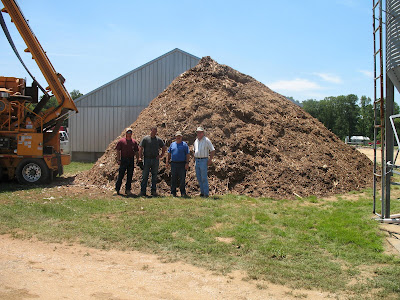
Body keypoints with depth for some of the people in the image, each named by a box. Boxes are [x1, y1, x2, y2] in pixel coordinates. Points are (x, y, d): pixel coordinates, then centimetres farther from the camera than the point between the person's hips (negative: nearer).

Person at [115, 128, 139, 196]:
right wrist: (118, 159, -8)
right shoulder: (121, 141, 1)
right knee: (121, 175, -1)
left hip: (131, 160, 3)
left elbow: (136, 152, 13)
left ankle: (128, 190, 14)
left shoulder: (134, 142, 9)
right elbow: (118, 151, 0)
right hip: (123, 160, -3)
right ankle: (117, 189, 8)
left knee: (130, 176, 6)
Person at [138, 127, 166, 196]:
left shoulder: (159, 140, 8)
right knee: (145, 176, -1)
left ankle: (153, 191, 15)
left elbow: (164, 148, 20)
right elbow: (140, 148, -2)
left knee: (154, 176, 7)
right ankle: (143, 191, 2)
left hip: (155, 159, 3)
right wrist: (140, 157, -11)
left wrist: (162, 155, 8)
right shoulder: (145, 139, 0)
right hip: (147, 159, -3)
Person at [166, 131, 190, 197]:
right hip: (173, 164, 3)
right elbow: (169, 154, 17)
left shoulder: (184, 144, 3)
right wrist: (167, 162, 8)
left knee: (182, 179, -1)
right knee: (173, 179, 6)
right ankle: (173, 192, 13)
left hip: (182, 164, -3)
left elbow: (188, 155, -1)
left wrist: (187, 163, -10)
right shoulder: (172, 144, 14)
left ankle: (183, 193, 6)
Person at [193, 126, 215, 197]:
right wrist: (195, 159, 16)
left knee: (204, 178, -7)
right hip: (197, 161, 7)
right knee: (198, 177, 8)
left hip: (203, 161, -7)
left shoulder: (206, 140, -8)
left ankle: (206, 193, -1)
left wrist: (210, 160, -12)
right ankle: (202, 192, 17)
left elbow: (213, 150, -9)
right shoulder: (196, 141, 13)